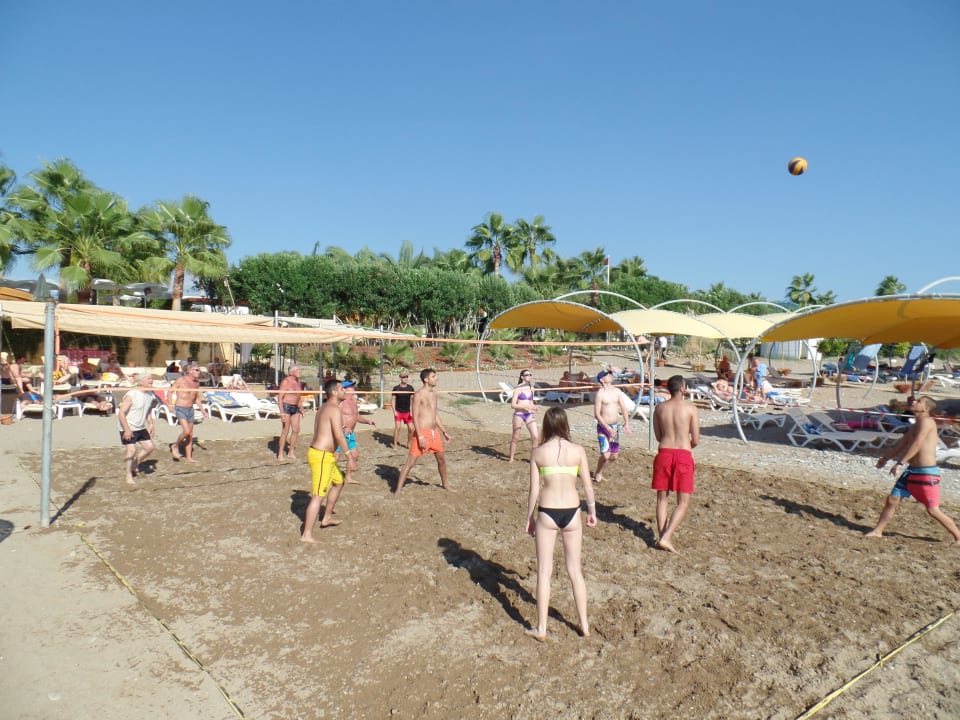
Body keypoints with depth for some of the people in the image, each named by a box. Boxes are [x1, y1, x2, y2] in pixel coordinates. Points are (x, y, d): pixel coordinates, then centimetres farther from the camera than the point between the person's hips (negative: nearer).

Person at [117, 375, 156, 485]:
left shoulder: (150, 395, 4)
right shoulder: (131, 395, -21)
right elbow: (121, 413, -22)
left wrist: (151, 424, 9)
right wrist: (127, 430, -24)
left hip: (141, 427, 8)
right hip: (128, 428, -8)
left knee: (149, 447, 7)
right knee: (132, 450, -12)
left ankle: (134, 465, 29)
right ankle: (128, 475, 4)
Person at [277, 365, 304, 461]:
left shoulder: (298, 382, 10)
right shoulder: (285, 382, -11)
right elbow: (280, 398, -15)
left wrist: (301, 409, 16)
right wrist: (282, 412, -21)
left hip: (295, 408, 7)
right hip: (286, 407, -7)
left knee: (296, 430, 5)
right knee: (285, 431, -8)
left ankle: (291, 452, 18)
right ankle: (280, 454, 1)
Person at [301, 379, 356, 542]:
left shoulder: (325, 408, 15)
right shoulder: (334, 409, -16)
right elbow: (339, 435, -26)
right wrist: (349, 458, -25)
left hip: (325, 455, 11)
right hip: (321, 456, -11)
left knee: (339, 481, 26)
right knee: (318, 496, -8)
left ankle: (327, 518, 36)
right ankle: (307, 535, -5)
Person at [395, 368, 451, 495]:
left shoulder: (434, 393, 12)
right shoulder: (419, 394, -12)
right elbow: (415, 417, -16)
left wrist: (444, 431, 21)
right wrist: (420, 437, -22)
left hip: (434, 432, 8)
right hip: (422, 432, -8)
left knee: (442, 459, 19)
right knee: (410, 462, -7)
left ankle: (445, 484, 39)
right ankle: (397, 491, -3)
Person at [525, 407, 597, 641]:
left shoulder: (538, 452, -6)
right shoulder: (578, 451, -4)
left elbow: (534, 489, -3)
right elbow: (588, 485, 2)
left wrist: (529, 517, 9)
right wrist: (592, 511, 17)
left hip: (547, 513, -1)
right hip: (572, 512, 2)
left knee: (544, 571, 9)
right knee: (575, 570, 16)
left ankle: (541, 628, 15)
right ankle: (584, 625, 26)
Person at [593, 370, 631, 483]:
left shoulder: (617, 391, 6)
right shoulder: (600, 393, -12)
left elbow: (623, 408, 8)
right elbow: (597, 414, -14)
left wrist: (626, 422, -7)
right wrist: (608, 428, -20)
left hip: (615, 426, 6)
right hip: (603, 427, -6)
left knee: (614, 455, 10)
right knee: (605, 455, -12)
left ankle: (600, 472, 32)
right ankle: (597, 475, 13)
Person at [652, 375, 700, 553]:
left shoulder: (659, 409, 5)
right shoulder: (691, 408, -4)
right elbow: (695, 440, -3)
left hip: (664, 453, 3)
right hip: (683, 455, -3)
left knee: (662, 499, 14)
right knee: (683, 502, 4)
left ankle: (662, 536, 14)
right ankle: (666, 537, -7)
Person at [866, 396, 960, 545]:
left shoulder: (927, 421, -12)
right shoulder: (914, 426, 15)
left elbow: (916, 445, -21)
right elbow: (901, 445, 26)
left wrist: (900, 463, -25)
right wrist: (886, 457, 30)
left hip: (927, 472, -9)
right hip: (911, 471, 9)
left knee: (933, 510, -4)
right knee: (892, 500, 6)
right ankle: (877, 531, 12)